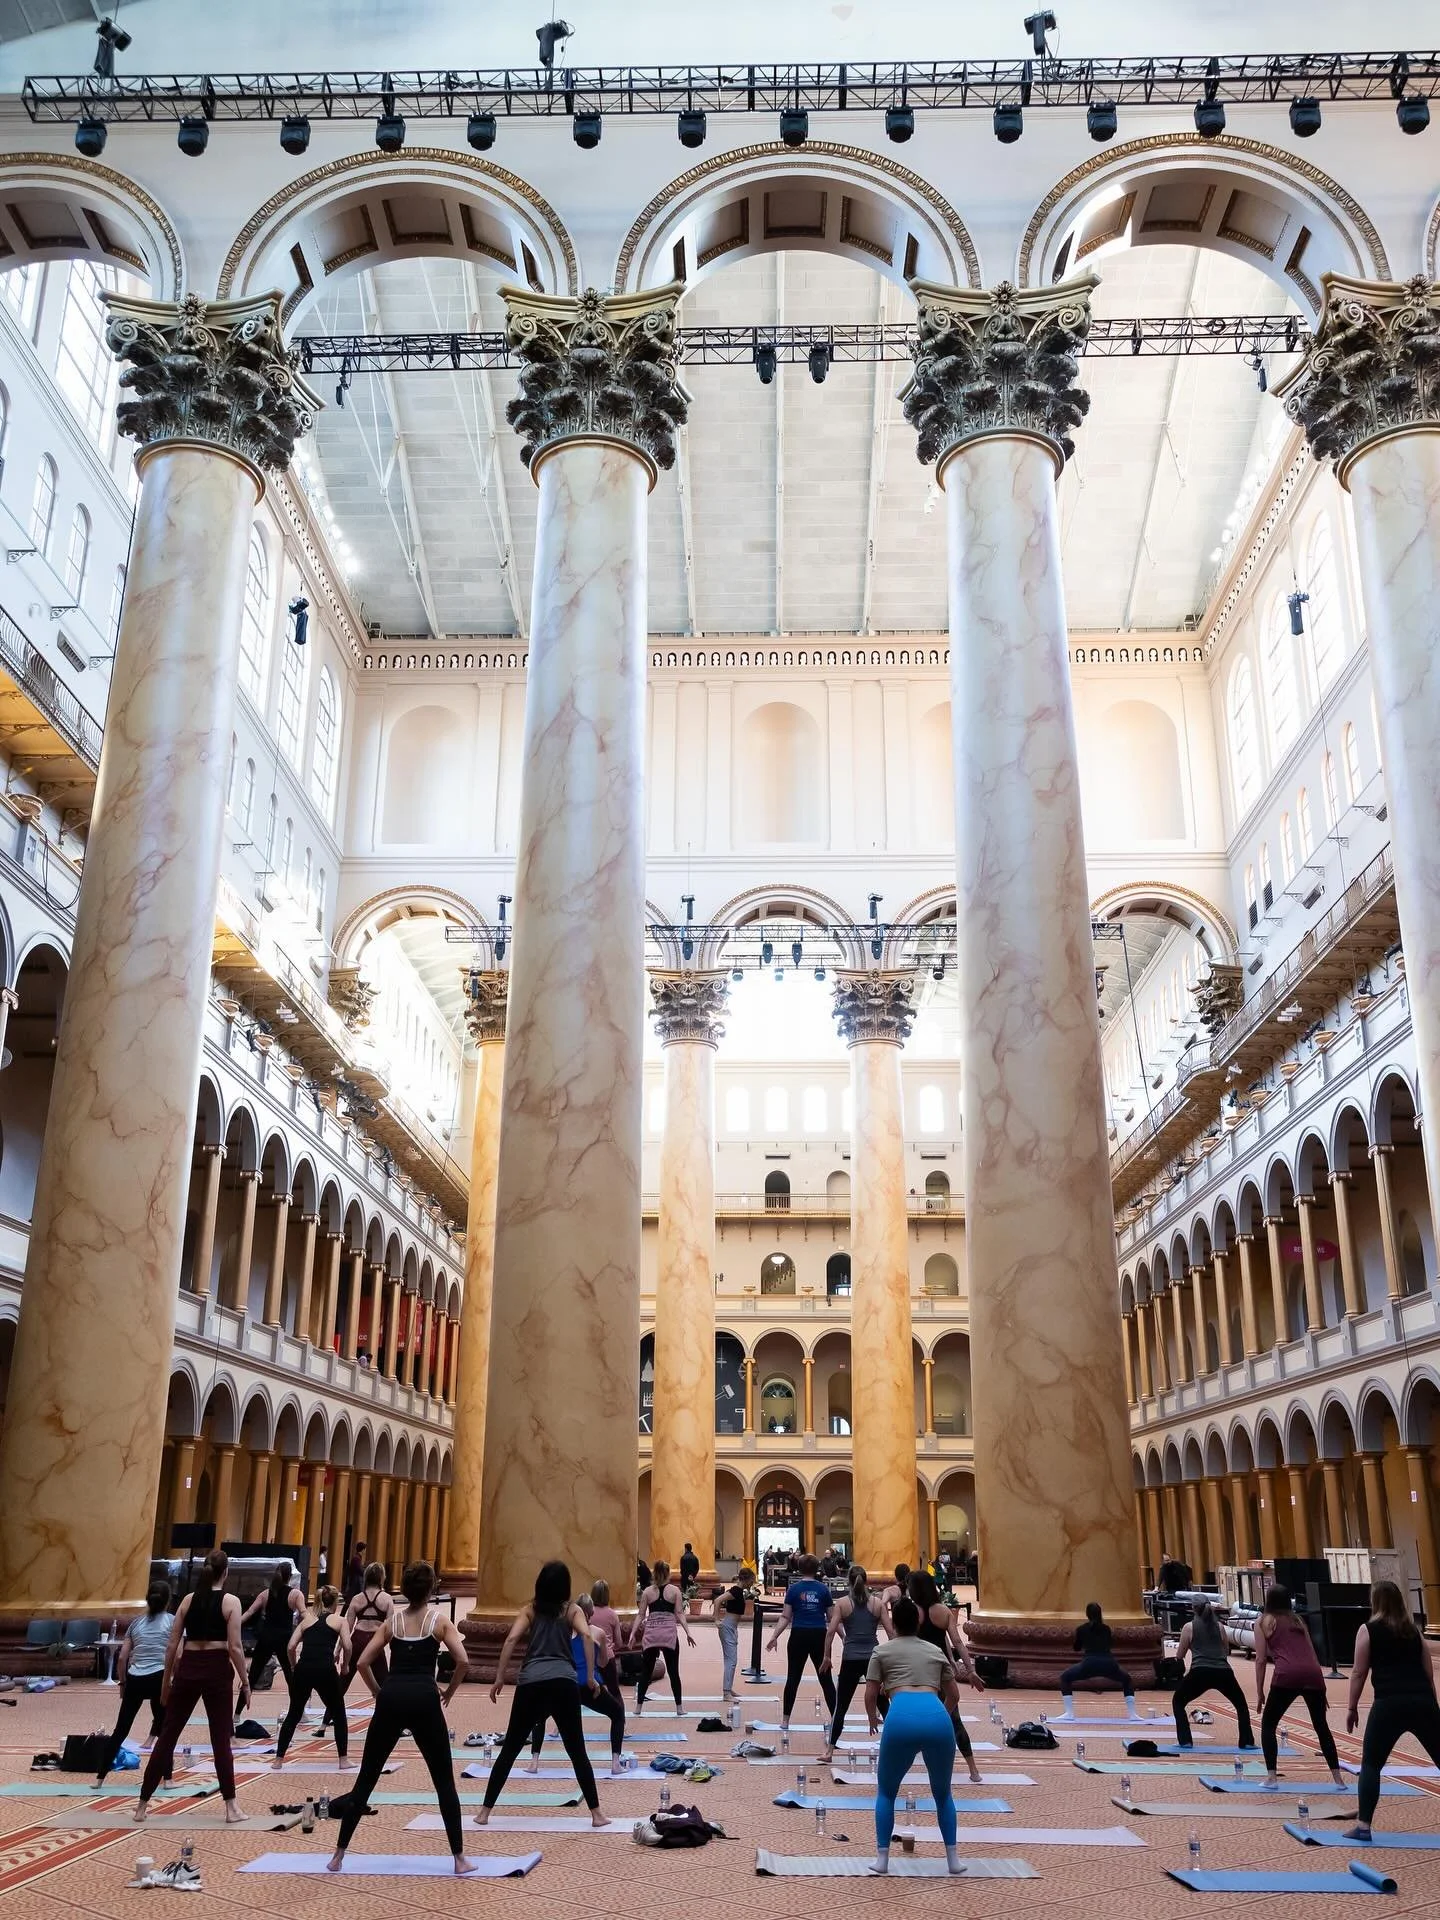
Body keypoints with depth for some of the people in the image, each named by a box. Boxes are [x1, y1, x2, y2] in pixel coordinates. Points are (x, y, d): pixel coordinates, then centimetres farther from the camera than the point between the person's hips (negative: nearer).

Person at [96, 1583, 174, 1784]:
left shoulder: (136, 1623, 15)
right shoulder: (172, 1620, 4)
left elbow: (122, 1658, 11)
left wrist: (122, 1682, 20)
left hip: (134, 1680, 3)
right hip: (159, 1679, -3)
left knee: (121, 1730, 11)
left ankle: (100, 1777, 12)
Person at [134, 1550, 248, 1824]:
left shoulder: (188, 1599, 6)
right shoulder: (230, 1601, -6)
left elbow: (172, 1644, 6)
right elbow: (234, 1647, -9)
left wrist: (166, 1680, 16)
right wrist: (245, 1682, -1)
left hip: (188, 1670, 3)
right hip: (216, 1670, -3)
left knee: (167, 1735, 11)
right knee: (221, 1740, 3)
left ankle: (142, 1804, 15)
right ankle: (231, 1807, 5)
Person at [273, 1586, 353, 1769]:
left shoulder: (307, 1620, 21)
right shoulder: (339, 1621, 14)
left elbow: (291, 1646, 10)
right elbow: (347, 1646, -1)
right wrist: (344, 1665, 15)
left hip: (303, 1669, 2)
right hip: (325, 1670, -2)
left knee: (293, 1715, 20)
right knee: (339, 1715, 15)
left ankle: (278, 1759, 18)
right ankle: (343, 1760, 12)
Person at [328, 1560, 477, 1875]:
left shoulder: (392, 1619, 13)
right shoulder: (439, 1619, 6)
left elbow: (362, 1663, 8)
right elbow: (463, 1662, -6)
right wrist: (449, 1692, 9)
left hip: (391, 1698, 2)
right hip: (424, 1699, -2)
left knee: (365, 1779, 13)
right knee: (444, 1781, 7)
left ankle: (338, 1855, 15)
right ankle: (459, 1858, 6)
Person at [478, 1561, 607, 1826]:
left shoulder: (530, 1610, 17)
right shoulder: (572, 1609, 14)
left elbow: (511, 1639, 2)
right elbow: (586, 1636, -5)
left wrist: (499, 1678, 3)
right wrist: (590, 1677, -3)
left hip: (530, 1683, 1)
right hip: (563, 1682, -1)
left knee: (509, 1749, 13)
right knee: (577, 1751, 8)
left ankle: (485, 1811, 15)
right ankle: (596, 1814, 7)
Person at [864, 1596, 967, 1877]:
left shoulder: (883, 1651, 22)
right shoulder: (935, 1650, 29)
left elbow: (870, 1695, 16)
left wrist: (872, 1720, 36)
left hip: (901, 1718, -2)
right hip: (937, 1717, 2)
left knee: (886, 1791, 20)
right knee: (942, 1792, 25)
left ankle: (882, 1858, 14)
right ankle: (953, 1858, 20)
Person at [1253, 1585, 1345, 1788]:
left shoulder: (1264, 1621, 16)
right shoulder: (1298, 1621, 28)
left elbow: (1261, 1659, 9)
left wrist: (1259, 1693, 12)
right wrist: (1320, 1689, 29)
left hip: (1288, 1675, -4)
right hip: (1313, 1673, 4)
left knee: (1268, 1724, 11)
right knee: (1321, 1725, 21)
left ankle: (1272, 1776, 3)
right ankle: (1338, 1777, 20)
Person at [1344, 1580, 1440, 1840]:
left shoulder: (1368, 1630, 4)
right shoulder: (1414, 1630, 16)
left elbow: (1359, 1672, 2)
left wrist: (1352, 1707, 11)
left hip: (1390, 1704, -4)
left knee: (1371, 1764, 6)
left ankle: (1363, 1826, -1)